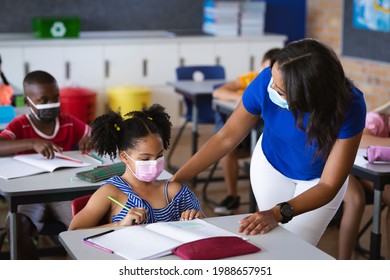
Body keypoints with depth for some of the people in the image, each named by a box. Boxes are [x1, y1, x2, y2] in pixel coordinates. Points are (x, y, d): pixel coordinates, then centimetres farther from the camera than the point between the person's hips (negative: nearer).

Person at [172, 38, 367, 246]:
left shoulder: (350, 106, -36)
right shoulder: (266, 82, -32)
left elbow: (328, 185, -32)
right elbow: (226, 138, -19)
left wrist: (278, 213, -47)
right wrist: (175, 180, -25)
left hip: (318, 179, -1)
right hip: (270, 165, 2)